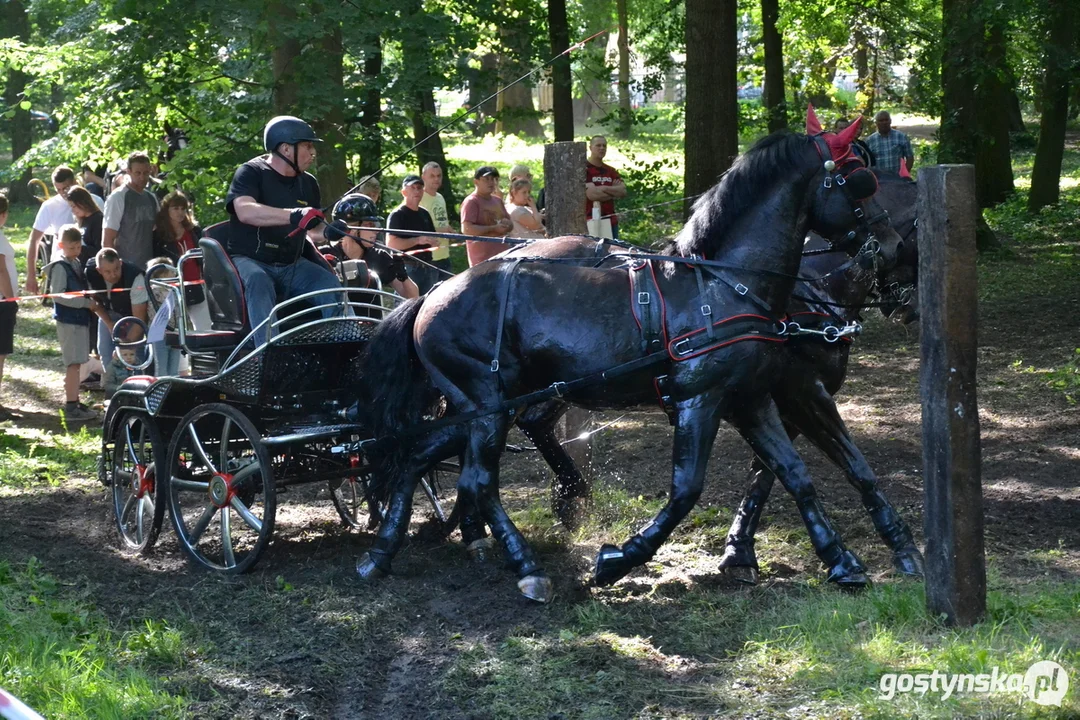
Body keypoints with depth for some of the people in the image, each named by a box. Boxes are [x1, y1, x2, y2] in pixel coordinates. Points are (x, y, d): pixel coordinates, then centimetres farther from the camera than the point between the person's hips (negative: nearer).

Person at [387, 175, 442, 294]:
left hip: (427, 266, 8)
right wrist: (418, 240, -24)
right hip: (409, 268, -8)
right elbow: (391, 243, -18)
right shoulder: (397, 215, -7)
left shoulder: (424, 214, 18)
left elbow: (434, 239, 26)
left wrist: (434, 242, 0)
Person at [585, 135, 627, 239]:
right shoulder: (584, 169, -5)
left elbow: (623, 191, 4)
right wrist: (614, 192, -1)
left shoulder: (611, 171, 17)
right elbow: (591, 194, -16)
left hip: (611, 221, 7)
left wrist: (604, 189, -12)